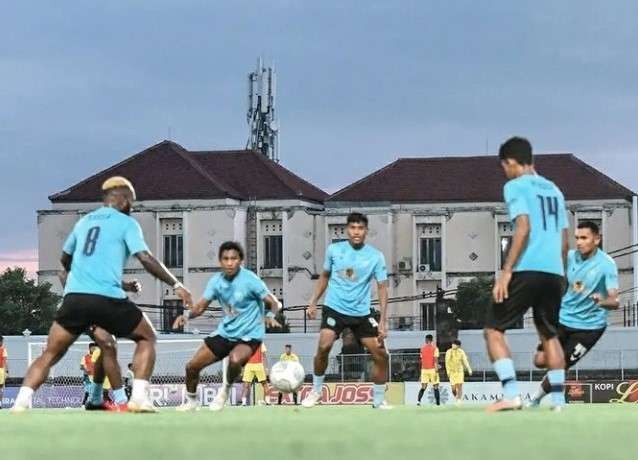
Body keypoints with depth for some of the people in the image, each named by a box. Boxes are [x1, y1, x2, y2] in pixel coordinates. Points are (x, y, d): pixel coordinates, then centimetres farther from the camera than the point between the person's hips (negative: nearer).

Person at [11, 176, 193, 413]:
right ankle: (139, 396, 1)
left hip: (75, 297, 4)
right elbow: (146, 259, -6)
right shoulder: (126, 223, 6)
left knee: (51, 354, 9)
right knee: (147, 338, 17)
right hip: (108, 298, -4)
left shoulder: (83, 222, 22)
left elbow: (65, 259, 37)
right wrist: (176, 285, -1)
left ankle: (22, 400, -13)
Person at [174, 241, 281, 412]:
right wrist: (186, 315, -23)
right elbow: (201, 306, -2)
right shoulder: (216, 281, -3)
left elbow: (273, 303, -16)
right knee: (192, 366, 3)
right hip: (225, 332, 5)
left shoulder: (250, 280, -17)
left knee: (235, 359, -37)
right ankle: (191, 401, 32)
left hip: (249, 334, -5)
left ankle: (226, 390, -5)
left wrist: (270, 316, -38)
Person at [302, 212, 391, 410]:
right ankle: (316, 391, -3)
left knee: (381, 355, -4)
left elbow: (382, 288, -3)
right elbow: (325, 276, 16)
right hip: (335, 308, -1)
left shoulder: (376, 257, -4)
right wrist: (313, 302, 10)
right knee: (324, 346, -23)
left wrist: (383, 321, -11)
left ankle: (378, 400, 14)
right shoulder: (334, 250, 0)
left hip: (362, 312, 1)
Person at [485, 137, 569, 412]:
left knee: (494, 330, 0)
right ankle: (558, 399, 12)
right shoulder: (553, 190, 20)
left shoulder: (515, 186, -1)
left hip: (527, 270, -7)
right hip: (554, 272, 7)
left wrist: (506, 272, -16)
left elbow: (523, 228, -14)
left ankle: (511, 394, -15)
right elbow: (564, 240, 19)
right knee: (549, 334, 20)